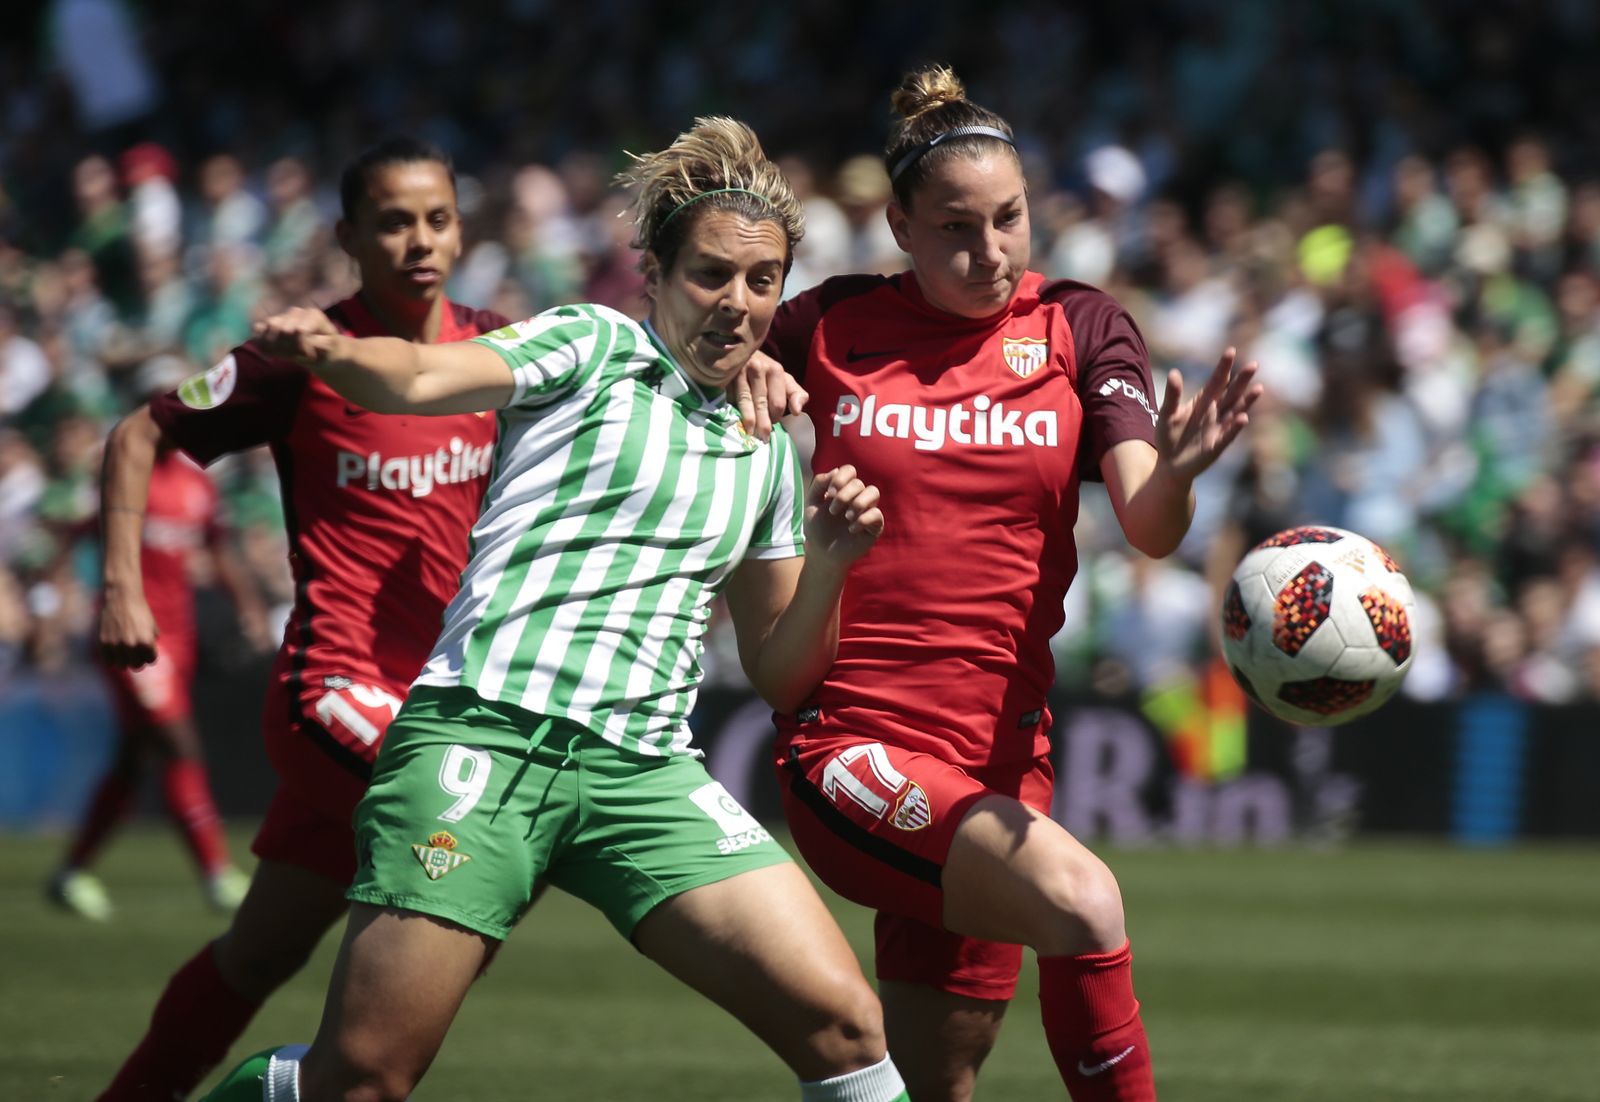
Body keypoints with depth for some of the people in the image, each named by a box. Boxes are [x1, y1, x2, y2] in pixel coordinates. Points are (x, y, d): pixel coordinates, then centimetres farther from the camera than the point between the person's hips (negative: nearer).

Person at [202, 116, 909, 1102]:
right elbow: (423, 378, -11)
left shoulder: (768, 453, 21)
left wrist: (830, 561, 6)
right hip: (483, 732, -4)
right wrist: (334, 351, -34)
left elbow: (780, 675, 25)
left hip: (641, 768, 4)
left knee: (842, 1021, -14)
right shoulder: (591, 347, 7)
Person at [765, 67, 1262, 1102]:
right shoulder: (831, 327, 1)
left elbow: (1149, 528, -7)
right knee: (1081, 902, -29)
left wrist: (1175, 471, -31)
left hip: (999, 757, 4)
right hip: (851, 739, -4)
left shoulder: (1080, 329, 5)